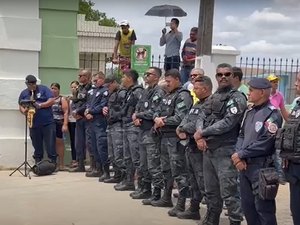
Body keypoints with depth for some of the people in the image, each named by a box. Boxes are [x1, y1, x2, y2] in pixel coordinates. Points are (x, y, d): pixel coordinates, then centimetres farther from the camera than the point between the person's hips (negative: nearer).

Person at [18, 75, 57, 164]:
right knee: (37, 147, 9)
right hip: (34, 124, 3)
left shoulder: (43, 89, 2)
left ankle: (53, 164, 2)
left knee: (50, 146, -4)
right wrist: (24, 111, -7)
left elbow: (52, 100, -5)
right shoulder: (23, 93, 13)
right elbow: (20, 106, 15)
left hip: (47, 123, -3)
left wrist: (40, 105, -17)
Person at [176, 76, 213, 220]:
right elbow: (186, 119, 13)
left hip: (200, 148, -10)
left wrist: (183, 129, -9)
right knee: (193, 181, 17)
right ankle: (193, 210, 28)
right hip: (190, 146, 10)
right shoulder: (197, 104, 17)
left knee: (203, 182, -6)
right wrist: (181, 130, -8)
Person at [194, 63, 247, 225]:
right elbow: (202, 119, 12)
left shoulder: (237, 98, -8)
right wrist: (200, 137, -9)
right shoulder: (212, 98, 16)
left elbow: (227, 123, -18)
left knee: (229, 192, -6)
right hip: (208, 150, 8)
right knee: (211, 190, 18)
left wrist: (201, 133, -11)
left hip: (225, 151, -8)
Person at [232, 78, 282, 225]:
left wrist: (241, 154, -12)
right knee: (247, 205, 16)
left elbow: (265, 144, -19)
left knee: (263, 208, -1)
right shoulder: (250, 112, 13)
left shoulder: (272, 115, -13)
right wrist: (238, 156, -5)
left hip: (262, 168, -8)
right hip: (244, 166, 8)